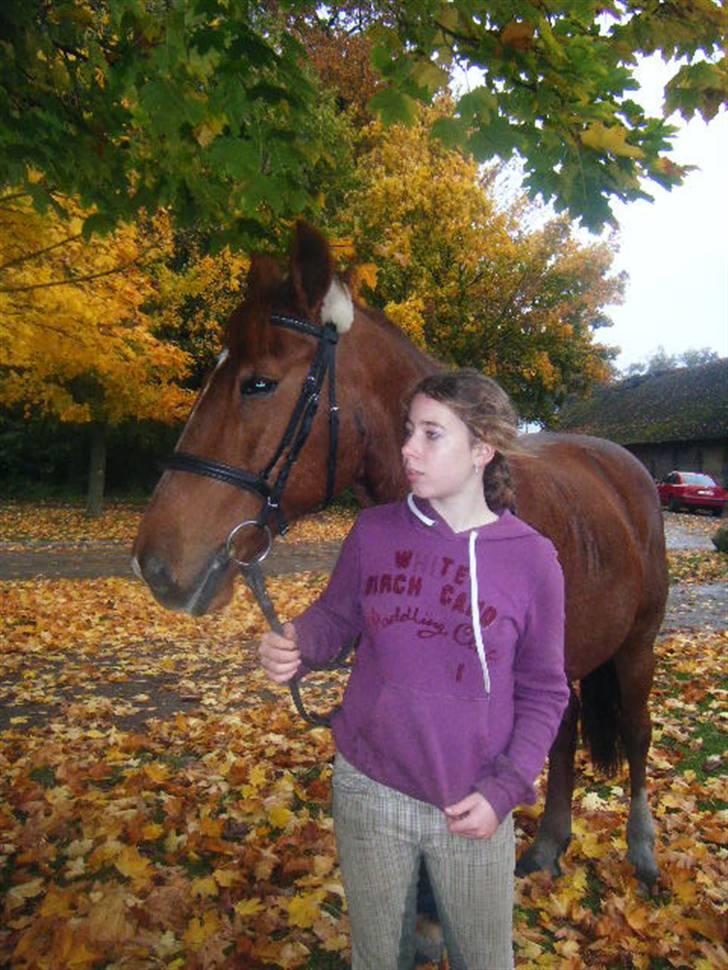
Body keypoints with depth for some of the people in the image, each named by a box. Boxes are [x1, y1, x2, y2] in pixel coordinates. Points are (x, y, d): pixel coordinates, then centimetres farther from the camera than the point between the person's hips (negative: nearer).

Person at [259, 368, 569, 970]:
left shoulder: (532, 559, -13)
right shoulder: (374, 530, -9)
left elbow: (544, 693, -5)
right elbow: (335, 615, 4)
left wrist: (504, 791, -13)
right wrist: (295, 648, -18)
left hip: (473, 809, -1)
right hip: (369, 791, 2)